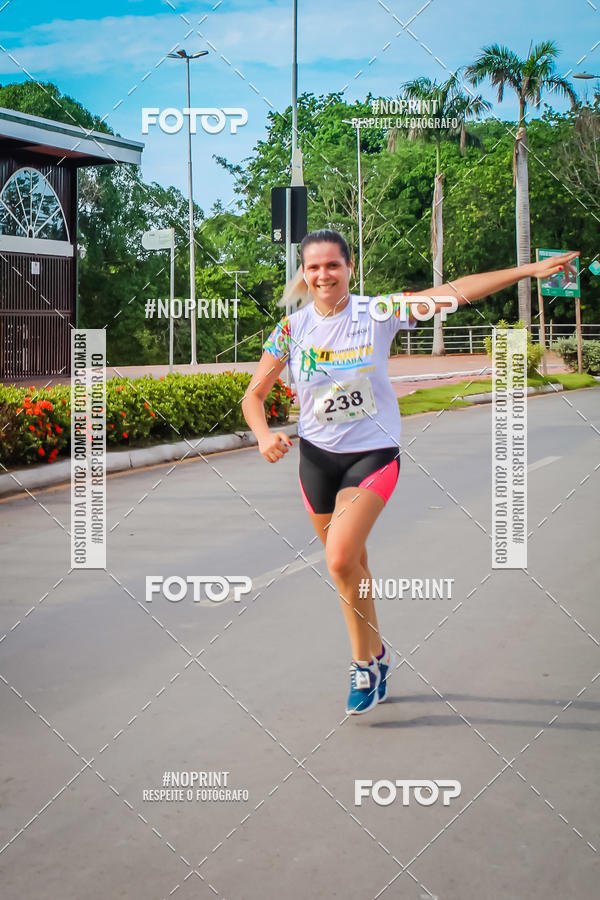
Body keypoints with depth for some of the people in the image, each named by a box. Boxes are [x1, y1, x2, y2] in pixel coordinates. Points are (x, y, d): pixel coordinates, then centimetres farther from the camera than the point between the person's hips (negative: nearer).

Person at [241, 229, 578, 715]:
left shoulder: (378, 313, -11)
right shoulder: (291, 330, -6)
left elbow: (455, 291, -14)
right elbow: (254, 395, 2)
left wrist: (531, 269, -18)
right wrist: (265, 434, -19)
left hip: (373, 452, -3)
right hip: (317, 456, 3)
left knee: (340, 559, -20)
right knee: (350, 565, 13)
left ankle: (367, 658, 3)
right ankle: (375, 655, 35)